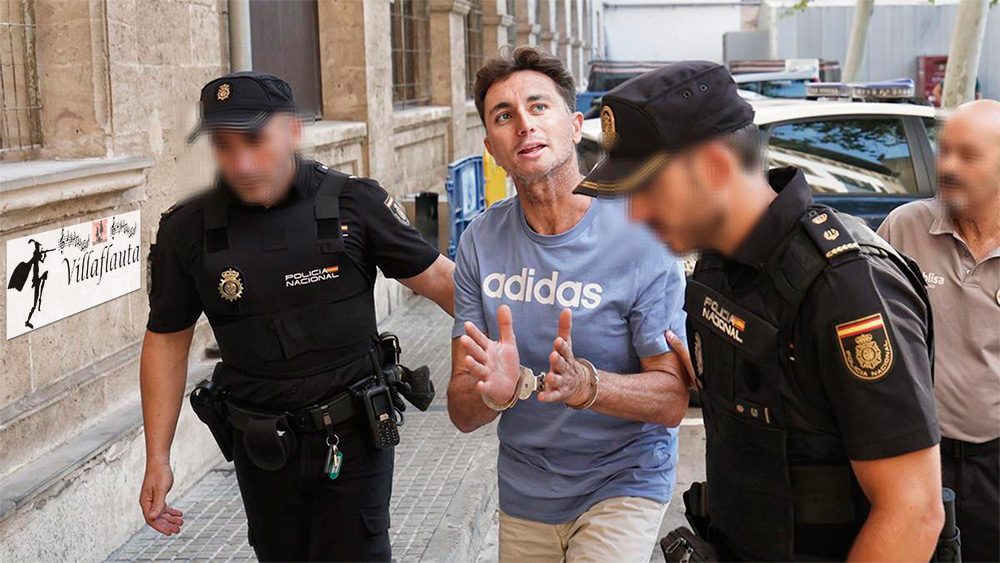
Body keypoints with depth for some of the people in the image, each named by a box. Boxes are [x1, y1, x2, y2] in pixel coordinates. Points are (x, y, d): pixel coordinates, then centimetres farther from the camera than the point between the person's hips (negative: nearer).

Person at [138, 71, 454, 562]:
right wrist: (157, 458, 2)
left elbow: (435, 276, -3)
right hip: (261, 449, 2)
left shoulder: (353, 204, -10)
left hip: (352, 440, -2)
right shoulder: (187, 229, -5)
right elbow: (167, 340, 3)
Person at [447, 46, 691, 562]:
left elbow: (672, 400, -16)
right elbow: (462, 413, -7)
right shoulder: (480, 243, -6)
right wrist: (495, 390, -30)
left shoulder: (640, 237, -16)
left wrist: (584, 384, -35)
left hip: (623, 482, -3)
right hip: (524, 492, 4)